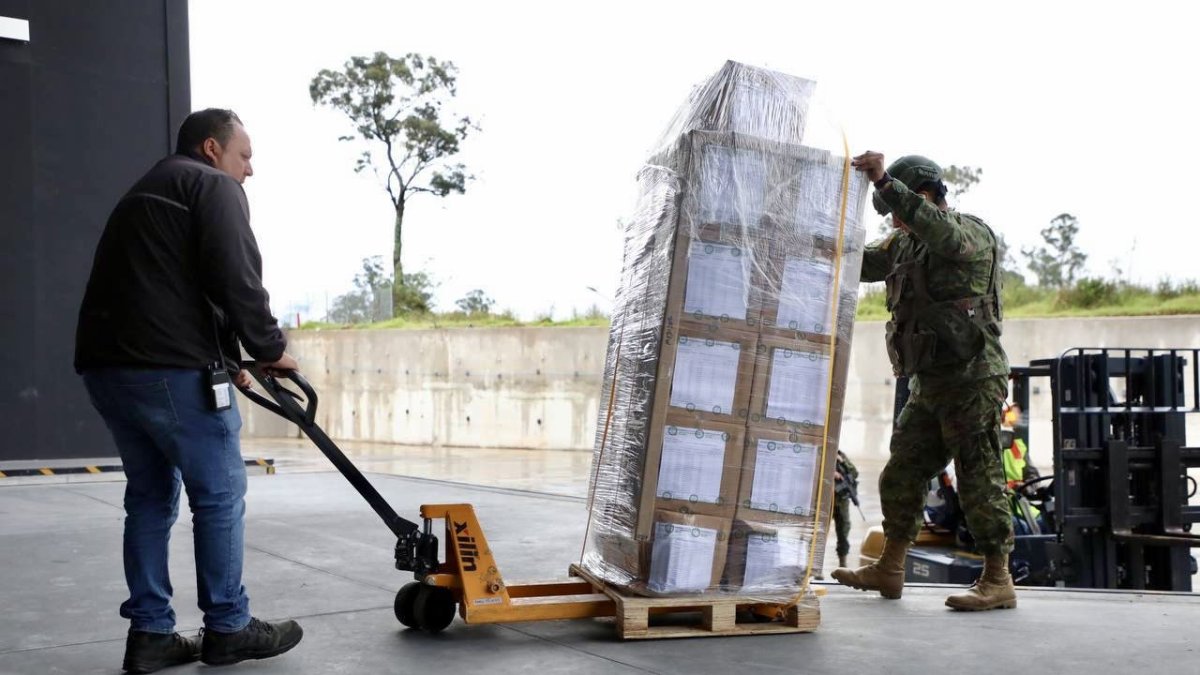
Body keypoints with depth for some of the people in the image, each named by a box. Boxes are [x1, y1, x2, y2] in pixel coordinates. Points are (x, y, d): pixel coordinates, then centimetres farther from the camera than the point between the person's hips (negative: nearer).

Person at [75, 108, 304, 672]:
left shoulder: (145, 194, 29)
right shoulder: (212, 186, 0)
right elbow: (235, 279, -13)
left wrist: (226, 360, 28)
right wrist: (270, 347, 0)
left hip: (107, 366, 9)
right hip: (171, 370, -9)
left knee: (151, 497, 15)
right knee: (220, 495, 1)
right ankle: (228, 629, 9)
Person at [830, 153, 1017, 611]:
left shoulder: (972, 234, -9)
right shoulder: (904, 244, 16)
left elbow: (940, 230, -32)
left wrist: (884, 181, -38)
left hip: (971, 382, -9)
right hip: (929, 387, 9)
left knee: (979, 480, -6)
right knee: (901, 476, 11)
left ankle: (998, 582, 1)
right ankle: (888, 570, 21)